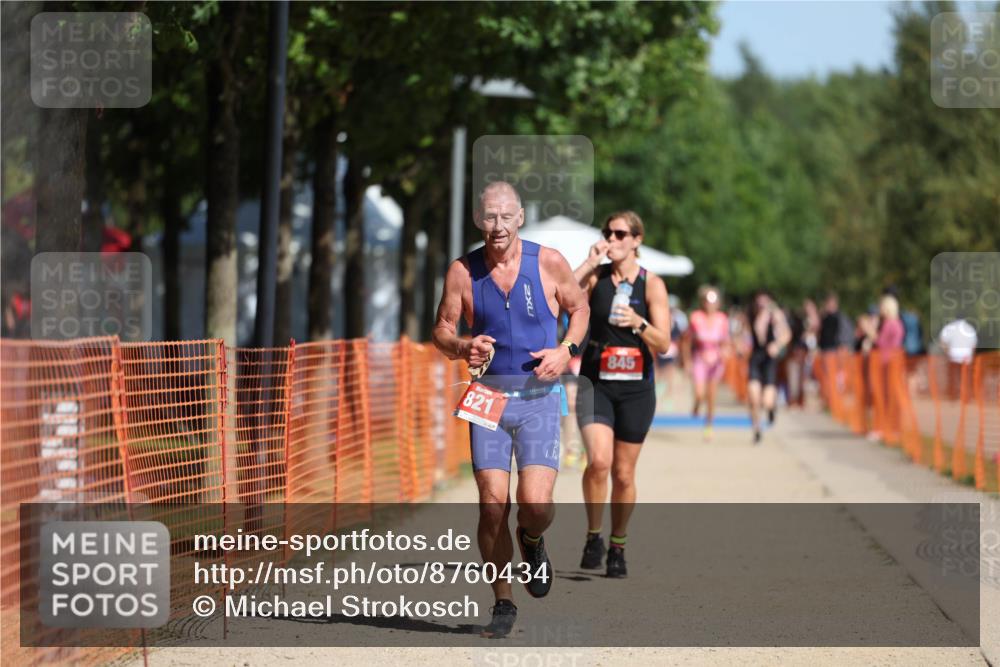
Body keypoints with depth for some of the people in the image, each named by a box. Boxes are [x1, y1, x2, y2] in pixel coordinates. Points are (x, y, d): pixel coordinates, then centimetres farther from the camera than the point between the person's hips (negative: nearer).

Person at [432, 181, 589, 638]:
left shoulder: (549, 263, -2)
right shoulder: (463, 271, -1)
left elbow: (579, 308, 13)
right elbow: (442, 330, 7)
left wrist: (566, 351, -5)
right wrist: (462, 348, -15)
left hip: (539, 398, -1)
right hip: (489, 396, 1)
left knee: (535, 504, -15)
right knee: (493, 503, -6)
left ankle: (532, 542, 23)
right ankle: (503, 604, 11)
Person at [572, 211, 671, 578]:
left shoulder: (651, 284, -1)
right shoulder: (595, 276, 3)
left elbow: (663, 344, -6)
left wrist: (638, 323, -24)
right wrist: (590, 262, -13)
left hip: (635, 387, 0)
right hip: (595, 382, 0)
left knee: (623, 473, 7)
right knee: (599, 460, -20)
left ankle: (618, 546, 24)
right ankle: (593, 536, -2)